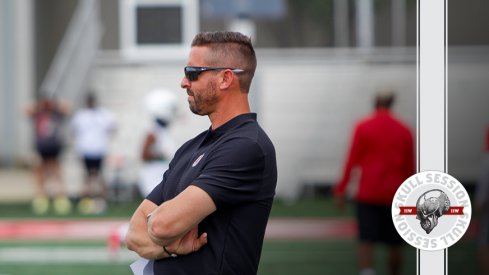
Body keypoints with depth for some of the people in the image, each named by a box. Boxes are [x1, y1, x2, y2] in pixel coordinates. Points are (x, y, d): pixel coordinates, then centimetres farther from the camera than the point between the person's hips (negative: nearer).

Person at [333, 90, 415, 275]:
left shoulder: (363, 127, -2)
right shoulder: (404, 130, 5)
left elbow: (352, 160, -4)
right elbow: (410, 166, 9)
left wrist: (341, 188, 2)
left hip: (368, 193, -2)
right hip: (395, 194, 2)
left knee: (366, 241, -6)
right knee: (395, 244, 10)